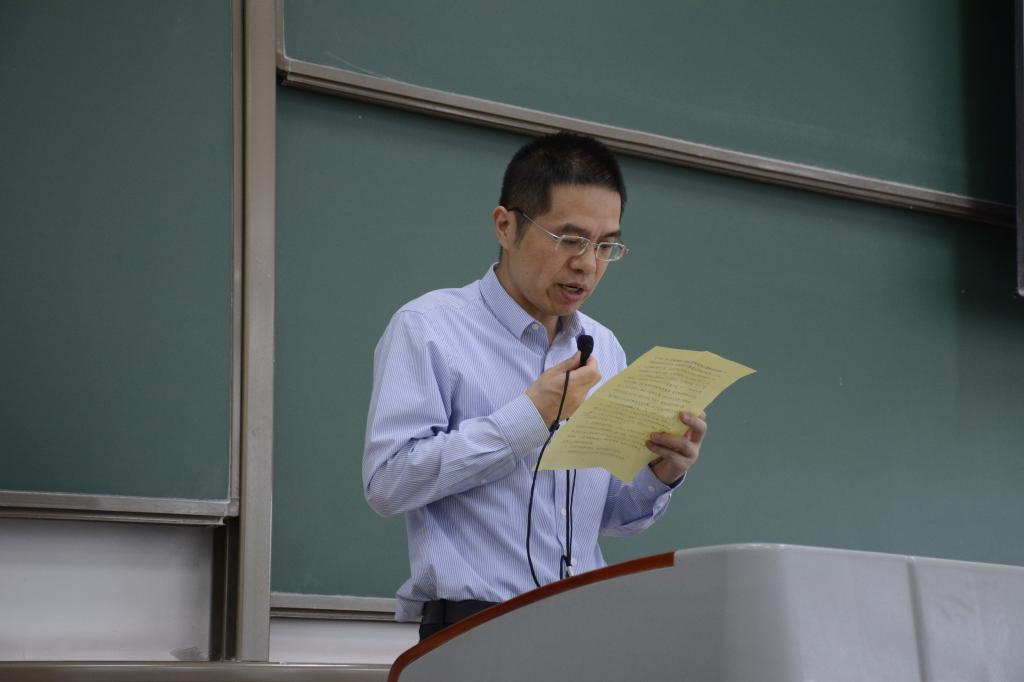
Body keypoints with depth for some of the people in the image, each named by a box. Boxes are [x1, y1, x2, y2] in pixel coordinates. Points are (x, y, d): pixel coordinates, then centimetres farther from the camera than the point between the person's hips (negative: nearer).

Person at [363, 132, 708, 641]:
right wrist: (532, 415, -12)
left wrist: (659, 475, -1)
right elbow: (386, 481, -13)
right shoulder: (428, 328, -1)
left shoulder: (604, 349, 17)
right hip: (473, 627, -6)